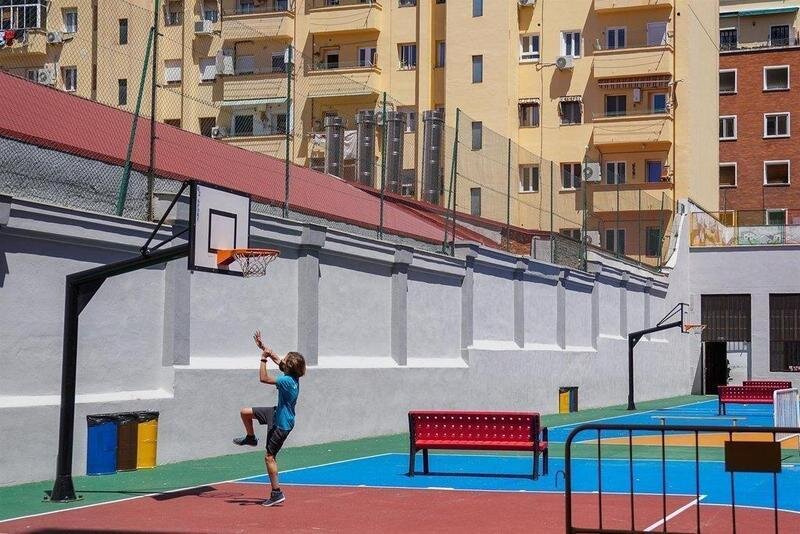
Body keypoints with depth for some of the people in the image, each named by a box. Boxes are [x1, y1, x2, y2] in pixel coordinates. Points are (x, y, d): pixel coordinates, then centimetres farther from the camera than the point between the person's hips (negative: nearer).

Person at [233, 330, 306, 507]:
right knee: (245, 412, 16)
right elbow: (276, 357, 11)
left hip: (282, 424, -9)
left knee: (269, 457, -3)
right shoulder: (291, 375, -4)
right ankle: (251, 438, 41)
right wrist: (263, 347, 12)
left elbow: (263, 378, -30)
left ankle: (276, 493, 4)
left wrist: (263, 359, -22)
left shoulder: (288, 381, -30)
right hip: (278, 413, 9)